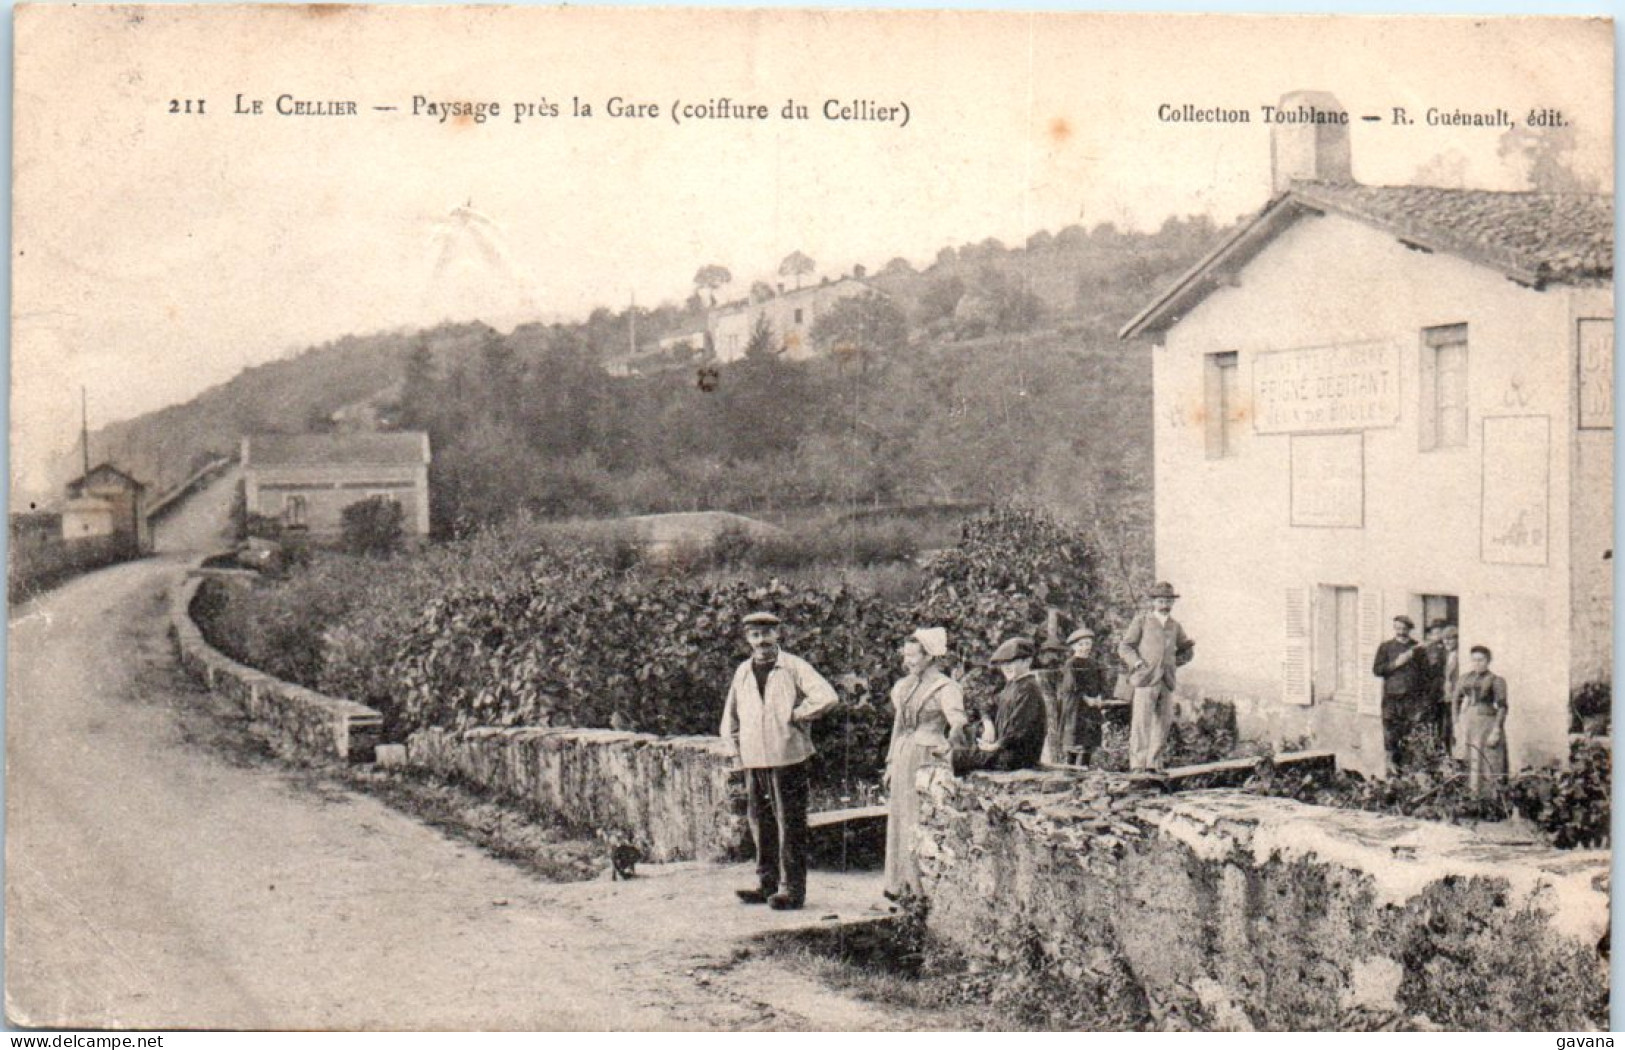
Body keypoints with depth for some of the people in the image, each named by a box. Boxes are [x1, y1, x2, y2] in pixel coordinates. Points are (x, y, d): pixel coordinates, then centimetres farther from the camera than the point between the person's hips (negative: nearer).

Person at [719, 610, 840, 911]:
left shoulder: (794, 667, -3)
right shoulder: (743, 672, 13)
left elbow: (828, 697, -15)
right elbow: (730, 714, 23)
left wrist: (796, 715, -10)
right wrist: (736, 747, 12)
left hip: (787, 758, -6)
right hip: (753, 760, 6)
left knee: (790, 824, -3)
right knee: (759, 822, 11)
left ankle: (792, 889, 1)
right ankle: (767, 883, 22)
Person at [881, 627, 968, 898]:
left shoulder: (945, 687, -8)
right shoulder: (904, 686, 14)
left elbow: (958, 721, -23)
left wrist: (947, 746, -32)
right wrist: (890, 764, 19)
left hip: (928, 759, -7)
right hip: (903, 760, 7)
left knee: (925, 822, -6)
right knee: (900, 821, 10)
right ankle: (901, 885, 18)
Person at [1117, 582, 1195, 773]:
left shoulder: (1175, 626, 16)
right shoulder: (1142, 621, 4)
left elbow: (1187, 649, 30)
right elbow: (1124, 647, 2)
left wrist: (1174, 663, 14)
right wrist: (1138, 663, -11)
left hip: (1167, 680, 5)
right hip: (1146, 679, -5)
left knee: (1163, 722, 3)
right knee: (1141, 722, -10)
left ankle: (1153, 763, 10)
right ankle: (1137, 764, -9)